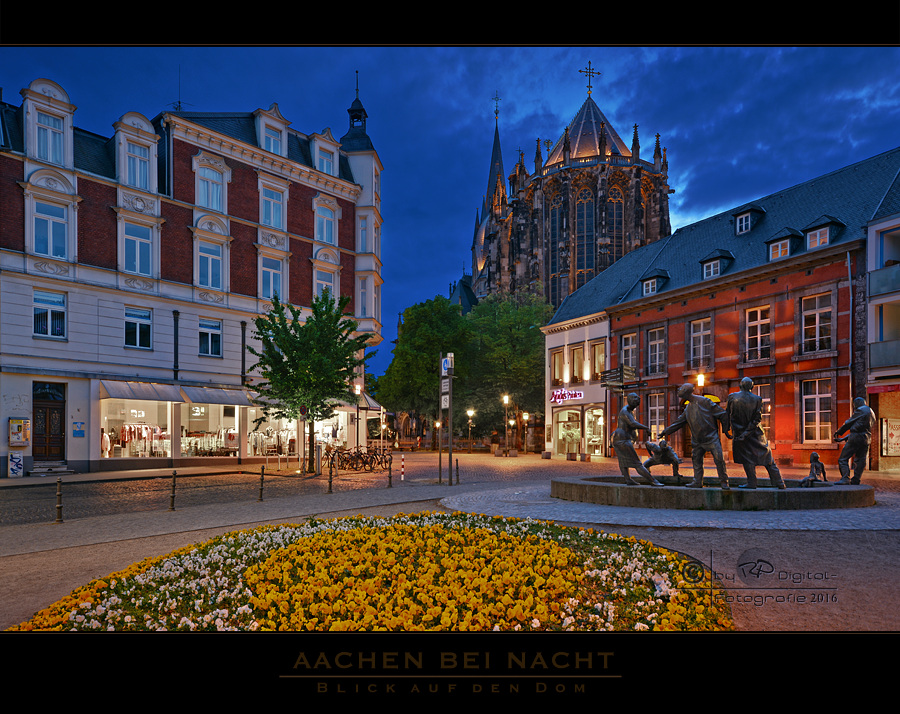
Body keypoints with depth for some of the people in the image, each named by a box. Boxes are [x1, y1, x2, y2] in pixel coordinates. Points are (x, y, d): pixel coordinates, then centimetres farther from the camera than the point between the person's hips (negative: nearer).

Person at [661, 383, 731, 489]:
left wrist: (726, 429, -5)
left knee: (719, 459, -10)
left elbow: (722, 414, -6)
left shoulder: (705, 402, -10)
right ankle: (697, 482, 15)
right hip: (697, 440, 7)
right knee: (696, 460, 8)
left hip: (711, 438, -7)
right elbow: (679, 422, 19)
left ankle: (723, 482, -1)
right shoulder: (688, 408, 12)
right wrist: (666, 431, 18)